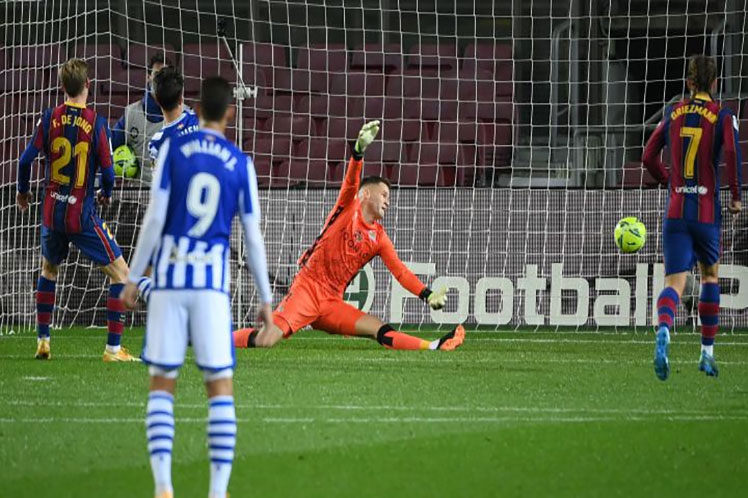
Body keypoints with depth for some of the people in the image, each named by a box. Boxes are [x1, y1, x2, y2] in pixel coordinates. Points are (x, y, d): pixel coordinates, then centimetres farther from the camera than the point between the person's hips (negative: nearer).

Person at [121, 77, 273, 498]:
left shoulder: (174, 148, 1)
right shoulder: (241, 164, 5)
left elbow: (155, 217, -4)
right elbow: (254, 238, 6)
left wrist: (133, 278, 2)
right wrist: (266, 299, 15)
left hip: (169, 278, 0)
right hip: (213, 283, 0)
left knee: (162, 384, 6)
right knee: (221, 387, 4)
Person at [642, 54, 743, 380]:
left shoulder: (673, 114, 7)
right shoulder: (722, 117, -2)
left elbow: (648, 157, 9)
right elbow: (731, 154, -17)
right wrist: (736, 196, -5)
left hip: (676, 210, 1)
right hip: (707, 212, -1)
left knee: (675, 281, -6)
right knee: (710, 275, 21)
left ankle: (664, 331, -38)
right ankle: (707, 351, 23)